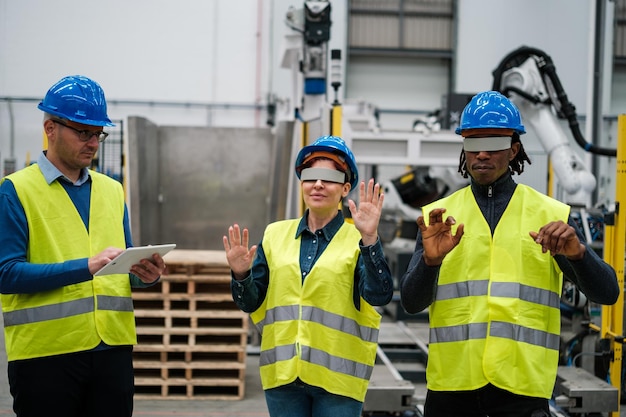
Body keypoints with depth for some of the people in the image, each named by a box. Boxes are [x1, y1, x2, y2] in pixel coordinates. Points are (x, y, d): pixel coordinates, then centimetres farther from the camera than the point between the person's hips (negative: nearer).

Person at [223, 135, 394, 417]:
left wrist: (369, 238, -25)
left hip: (338, 375, -3)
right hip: (282, 373, 3)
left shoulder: (357, 239, -2)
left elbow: (379, 295, -16)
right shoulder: (275, 235, 9)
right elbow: (253, 303, 10)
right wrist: (241, 275, -10)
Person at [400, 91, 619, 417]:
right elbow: (411, 302, 0)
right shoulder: (437, 216, 7)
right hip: (452, 381, 1)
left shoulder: (552, 215, 5)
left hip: (522, 383, -1)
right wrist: (430, 259, -20)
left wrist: (577, 252, -21)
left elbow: (606, 293, -2)